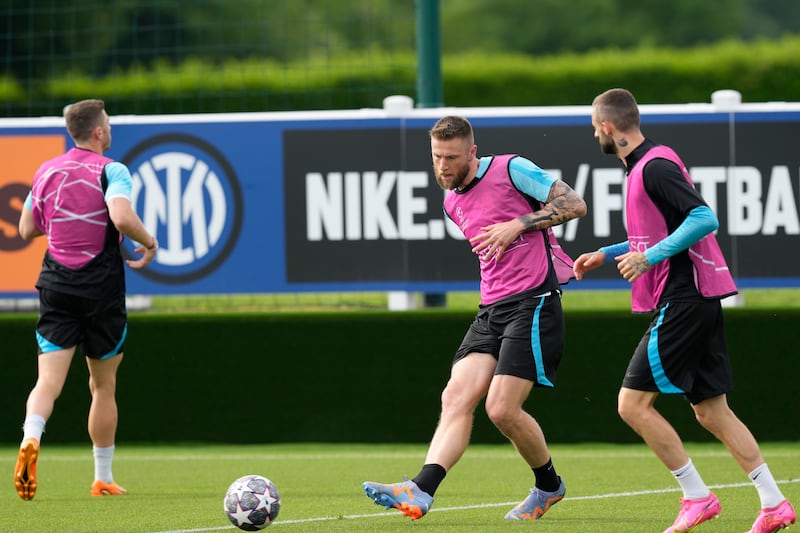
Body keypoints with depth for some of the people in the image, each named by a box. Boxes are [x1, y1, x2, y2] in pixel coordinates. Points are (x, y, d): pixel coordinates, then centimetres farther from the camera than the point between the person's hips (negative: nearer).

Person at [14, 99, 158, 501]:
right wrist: (149, 243, -7)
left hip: (56, 286, 3)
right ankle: (103, 479, 17)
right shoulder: (110, 171, -8)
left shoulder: (46, 172, 8)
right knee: (103, 385, 12)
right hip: (102, 287, -3)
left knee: (49, 381, -7)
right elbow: (122, 216, -25)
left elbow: (27, 229, 15)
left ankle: (30, 439, -37)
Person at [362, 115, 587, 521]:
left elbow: (574, 204, -7)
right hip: (491, 309, 7)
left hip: (533, 302, -7)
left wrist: (518, 224, -14)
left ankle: (548, 485, 11)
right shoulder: (453, 203, 18)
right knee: (456, 397, -11)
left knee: (502, 409, -14)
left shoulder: (512, 169, -4)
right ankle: (420, 491, -26)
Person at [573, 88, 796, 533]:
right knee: (711, 409, 9)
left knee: (634, 403, -6)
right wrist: (607, 255, 26)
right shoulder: (646, 165, 17)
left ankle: (698, 497, -4)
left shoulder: (654, 166, -14)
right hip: (699, 297, 10)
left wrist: (650, 257, -22)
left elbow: (704, 218, -24)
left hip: (682, 300, -10)